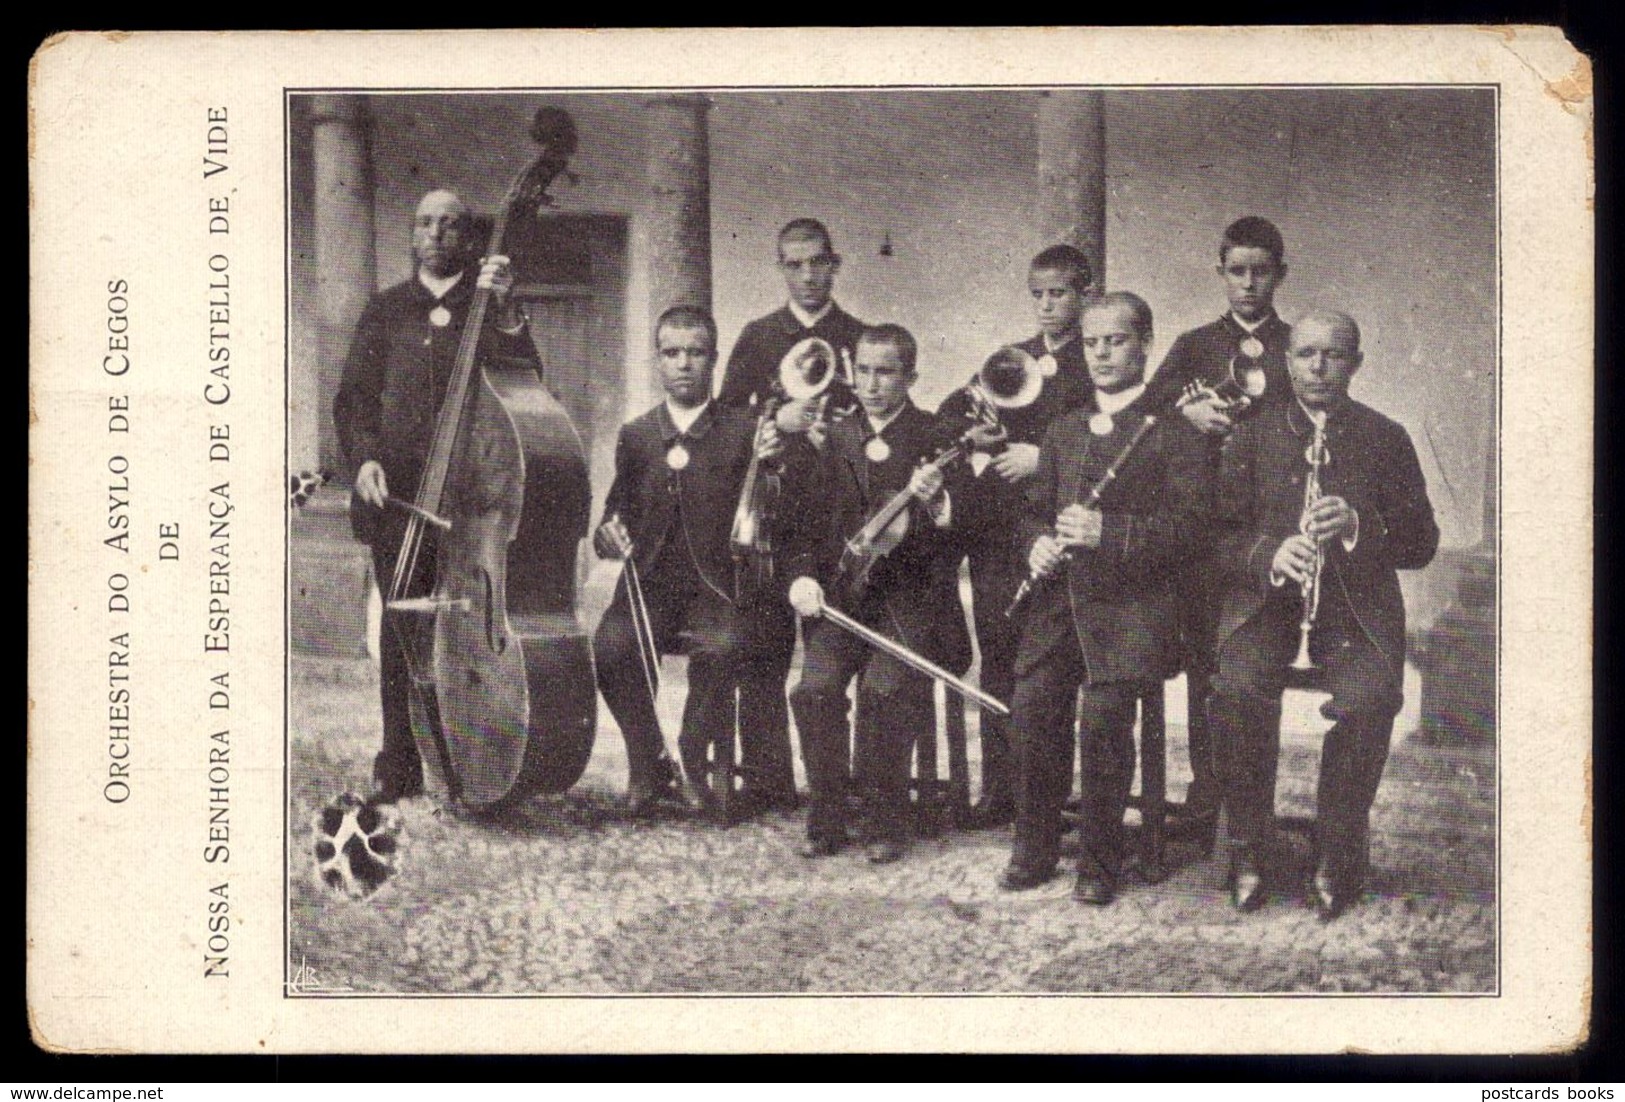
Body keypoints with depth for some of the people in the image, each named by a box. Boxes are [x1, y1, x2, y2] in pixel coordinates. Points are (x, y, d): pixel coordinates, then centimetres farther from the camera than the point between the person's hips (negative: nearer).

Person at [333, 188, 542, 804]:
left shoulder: (490, 308, 11)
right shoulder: (385, 312, 18)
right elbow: (354, 398, 14)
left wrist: (506, 312, -16)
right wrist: (364, 457, -4)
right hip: (395, 495, 2)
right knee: (401, 628, 0)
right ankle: (398, 771, 7)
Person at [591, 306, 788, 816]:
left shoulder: (743, 431, 6)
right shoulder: (635, 436, 14)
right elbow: (616, 515, 19)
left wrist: (771, 465, -20)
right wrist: (609, 537, -4)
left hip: (713, 587, -2)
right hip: (648, 587, 2)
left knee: (725, 644, -34)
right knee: (610, 648, -30)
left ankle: (692, 761, -9)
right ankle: (647, 764, -6)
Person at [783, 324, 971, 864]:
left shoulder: (937, 441, 3)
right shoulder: (836, 439, 14)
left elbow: (954, 539, 1)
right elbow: (808, 521, 16)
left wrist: (932, 505, -21)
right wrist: (802, 576, -2)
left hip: (909, 596, -3)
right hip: (841, 594, 3)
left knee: (883, 688, -26)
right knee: (814, 688, -21)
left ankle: (885, 822, -9)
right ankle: (826, 819, -6)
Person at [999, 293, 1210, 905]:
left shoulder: (1171, 431, 1)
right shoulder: (1064, 429, 22)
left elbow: (1189, 525, -8)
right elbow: (1036, 508, 28)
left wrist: (1108, 531, -20)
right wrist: (1038, 544, 5)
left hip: (1130, 601, -5)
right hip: (1061, 596, 5)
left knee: (1103, 715, -19)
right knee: (1031, 707, -10)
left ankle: (1100, 861, -3)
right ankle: (1034, 847, 8)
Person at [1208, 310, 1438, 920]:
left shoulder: (1386, 440, 9)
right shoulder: (1252, 437, 10)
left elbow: (1421, 544, 4)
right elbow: (1222, 535, 4)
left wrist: (1359, 526, -16)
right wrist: (1270, 555, -18)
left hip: (1357, 598, 0)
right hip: (1265, 593, 0)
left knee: (1370, 698, -30)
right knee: (1238, 690, -30)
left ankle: (1338, 856, -10)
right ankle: (1250, 850, -12)